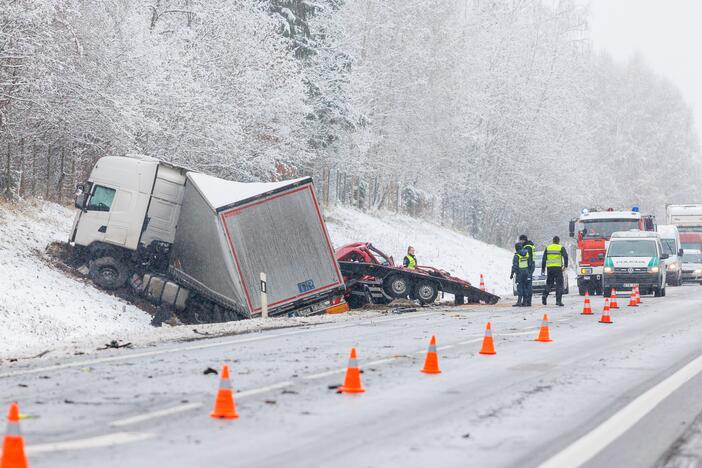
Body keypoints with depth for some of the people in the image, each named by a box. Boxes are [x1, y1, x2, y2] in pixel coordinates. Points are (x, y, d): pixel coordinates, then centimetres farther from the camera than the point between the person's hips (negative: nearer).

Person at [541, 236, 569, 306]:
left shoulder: (547, 248, 11)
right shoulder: (561, 248, 1)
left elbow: (544, 259, 10)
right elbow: (565, 256, -12)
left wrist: (543, 268, 14)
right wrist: (565, 265, -7)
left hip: (549, 268, 3)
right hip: (558, 268, -3)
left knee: (549, 283, 14)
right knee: (559, 284, 1)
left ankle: (545, 295, -8)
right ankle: (558, 300, -5)